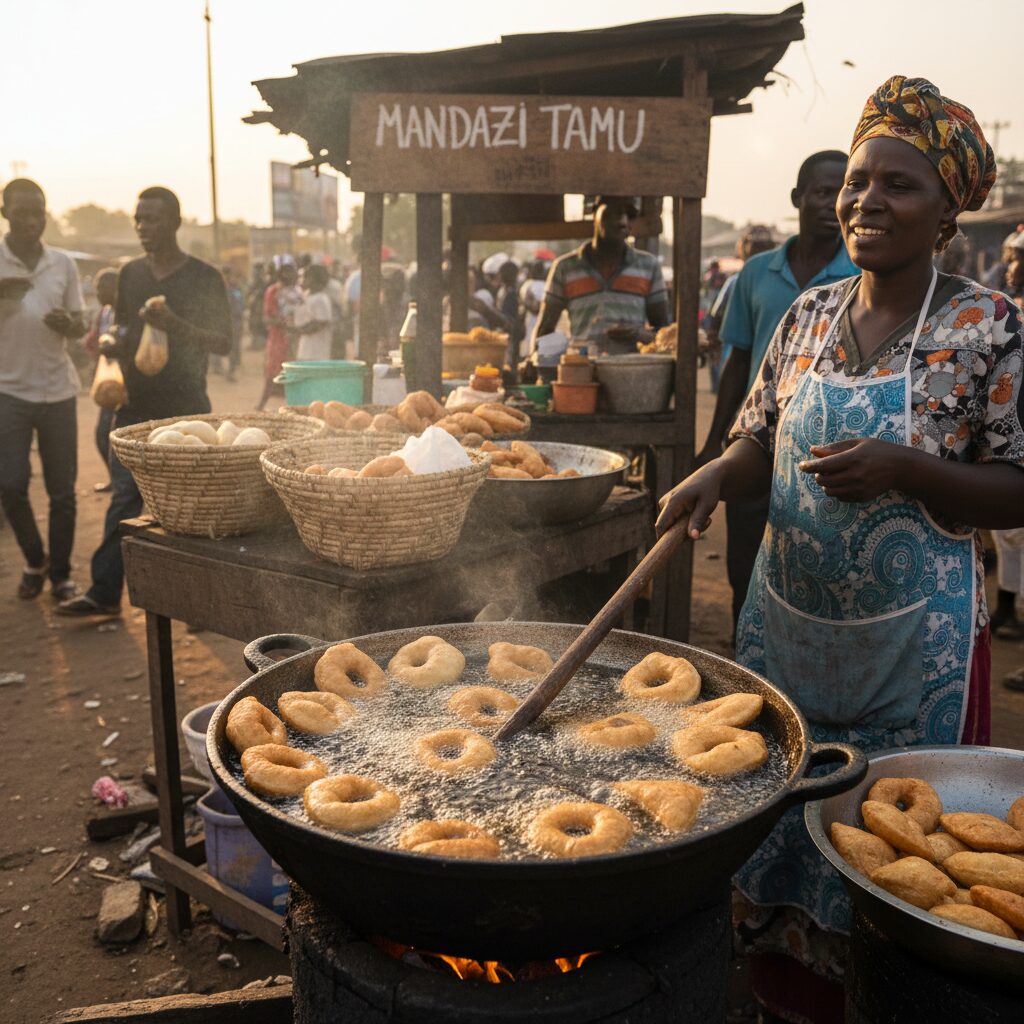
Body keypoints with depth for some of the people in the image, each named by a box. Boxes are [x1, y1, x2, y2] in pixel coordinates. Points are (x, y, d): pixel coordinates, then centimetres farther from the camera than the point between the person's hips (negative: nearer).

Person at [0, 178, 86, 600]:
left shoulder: (63, 263, 5)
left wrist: (67, 323, -14)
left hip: (58, 390, 2)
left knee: (62, 492, 4)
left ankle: (60, 574, 18)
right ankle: (34, 561, 19)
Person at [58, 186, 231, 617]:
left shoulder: (204, 277, -2)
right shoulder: (130, 274, 12)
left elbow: (224, 342, -6)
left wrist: (176, 325, -21)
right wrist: (114, 344, 0)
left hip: (186, 408, -3)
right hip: (135, 406, 4)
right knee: (125, 497, 0)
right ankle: (104, 592, 4)